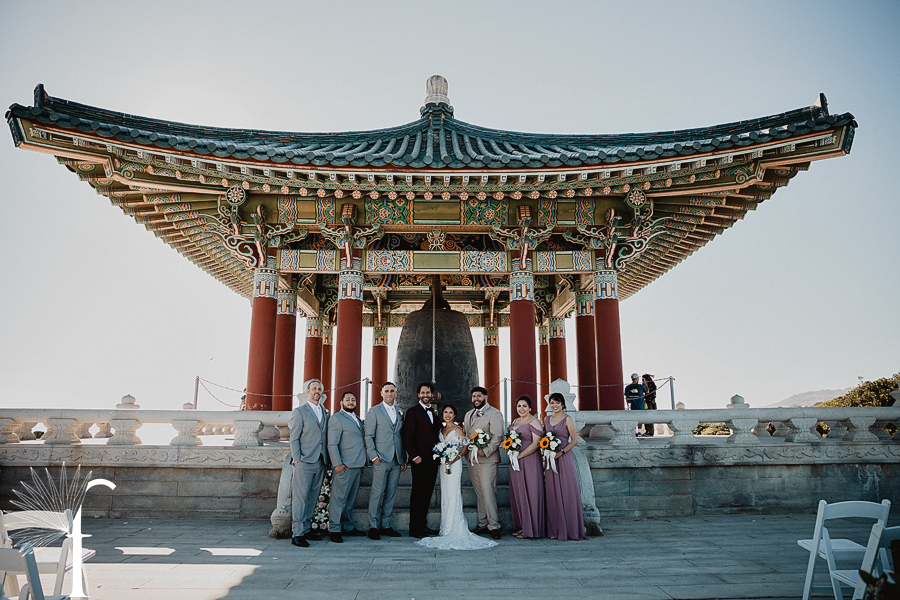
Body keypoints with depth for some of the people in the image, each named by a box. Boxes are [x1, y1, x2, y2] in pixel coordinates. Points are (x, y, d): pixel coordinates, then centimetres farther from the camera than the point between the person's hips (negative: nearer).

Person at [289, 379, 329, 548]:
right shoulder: (299, 411, 0)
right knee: (300, 497, -6)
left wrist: (327, 459, 10)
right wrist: (297, 460, -10)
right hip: (305, 462, -6)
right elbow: (294, 438, -3)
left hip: (320, 462, 6)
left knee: (312, 498, 10)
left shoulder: (325, 412, 16)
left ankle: (306, 529, 19)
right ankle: (297, 534, -2)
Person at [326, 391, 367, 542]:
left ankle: (348, 527, 22)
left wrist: (363, 462, 15)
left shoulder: (357, 419, 20)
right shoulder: (336, 418, -5)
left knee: (351, 499, 13)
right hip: (344, 466, -8)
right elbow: (332, 444, -10)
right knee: (339, 498, -3)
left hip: (357, 465, 8)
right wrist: (337, 464, -17)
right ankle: (334, 529, 4)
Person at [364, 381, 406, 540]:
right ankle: (373, 526, 6)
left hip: (397, 461, 5)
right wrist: (374, 456, -11)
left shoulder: (400, 412, 15)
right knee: (377, 493, -4)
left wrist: (404, 458, 12)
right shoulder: (374, 411, 1)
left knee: (391, 494, 8)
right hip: (381, 459, -4)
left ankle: (386, 525, 16)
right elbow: (368, 436, -2)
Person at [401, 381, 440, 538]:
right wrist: (414, 456, -13)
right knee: (417, 494, -1)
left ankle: (423, 524, 19)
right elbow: (407, 437, -8)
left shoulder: (434, 413, 16)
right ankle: (414, 528, 6)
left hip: (433, 460, 6)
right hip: (420, 460, -6)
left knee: (427, 494, 10)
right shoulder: (413, 412, -4)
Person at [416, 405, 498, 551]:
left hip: (454, 464, -6)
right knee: (445, 494, 8)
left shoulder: (457, 429, -6)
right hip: (443, 464, 6)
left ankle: (454, 529, -5)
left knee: (453, 494, -8)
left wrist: (454, 459, -19)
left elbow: (465, 447, -8)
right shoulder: (441, 428, 12)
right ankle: (446, 528, 14)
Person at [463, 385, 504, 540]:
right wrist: (466, 452, 8)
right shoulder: (468, 414, 20)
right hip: (471, 460, 7)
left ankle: (494, 526, -2)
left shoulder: (494, 414, -3)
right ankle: (483, 524, 16)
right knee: (479, 493, 9)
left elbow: (497, 437, -12)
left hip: (487, 459, -6)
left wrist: (486, 451, -21)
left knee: (488, 492, -9)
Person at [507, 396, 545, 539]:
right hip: (515, 462, 8)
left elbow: (536, 443, -16)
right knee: (518, 493, 9)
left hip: (529, 461, -8)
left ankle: (530, 529, 7)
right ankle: (521, 526, 18)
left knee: (529, 493, -2)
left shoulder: (534, 422, -9)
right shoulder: (515, 422, 15)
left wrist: (519, 455, -17)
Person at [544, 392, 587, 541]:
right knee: (552, 494, 5)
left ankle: (569, 530, 3)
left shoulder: (568, 419, -2)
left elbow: (575, 440, -6)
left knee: (566, 492, -3)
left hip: (564, 458, -5)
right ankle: (555, 530, 11)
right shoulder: (547, 419, 14)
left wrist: (561, 452, -16)